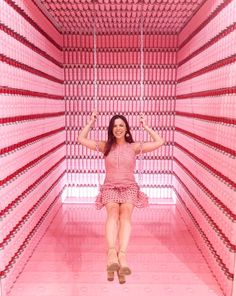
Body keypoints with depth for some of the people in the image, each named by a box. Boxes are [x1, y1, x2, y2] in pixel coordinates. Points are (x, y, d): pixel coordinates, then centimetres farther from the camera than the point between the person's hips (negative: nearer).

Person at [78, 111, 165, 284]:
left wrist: (146, 126, 6)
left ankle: (122, 254, -48)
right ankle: (112, 253, -50)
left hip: (129, 188, 0)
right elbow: (81, 140, 12)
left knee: (125, 214, -32)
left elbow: (159, 142, 6)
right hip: (110, 188, 0)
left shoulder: (134, 147, 8)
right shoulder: (105, 146, 11)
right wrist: (91, 123, 9)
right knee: (113, 212, -33)